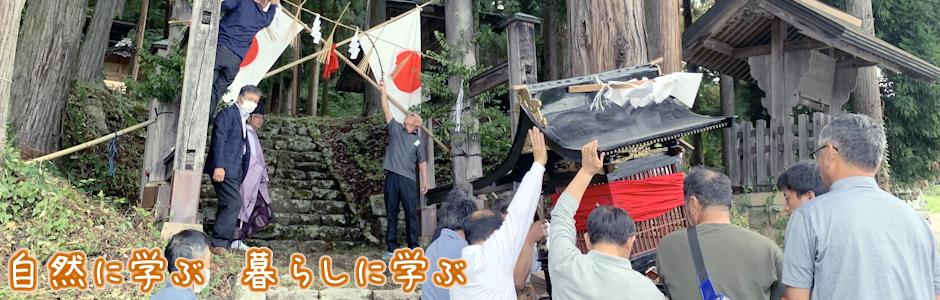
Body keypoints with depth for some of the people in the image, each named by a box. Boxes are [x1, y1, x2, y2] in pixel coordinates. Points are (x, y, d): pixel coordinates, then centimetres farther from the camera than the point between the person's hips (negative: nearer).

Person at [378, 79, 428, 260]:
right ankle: (392, 248, 6)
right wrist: (383, 91, 6)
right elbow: (386, 110, 10)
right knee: (391, 213, 2)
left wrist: (424, 180, 5)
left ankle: (413, 248, 1)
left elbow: (422, 162, 13)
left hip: (408, 179, -1)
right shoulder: (396, 129, 15)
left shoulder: (418, 141, 13)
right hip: (392, 177, 1)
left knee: (411, 214, -3)